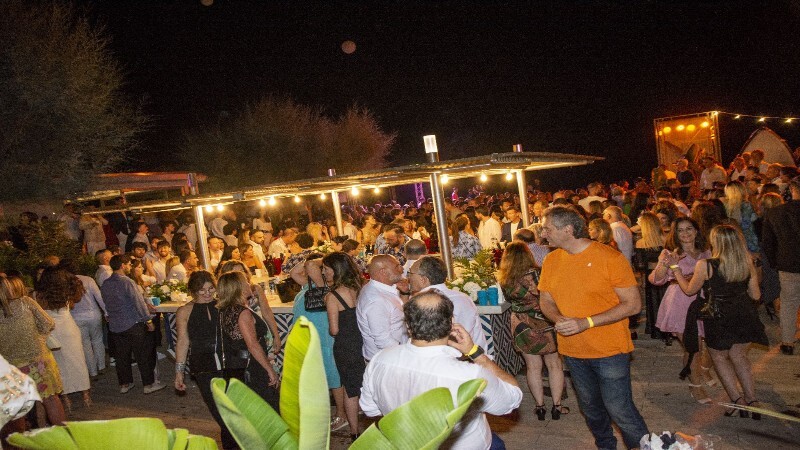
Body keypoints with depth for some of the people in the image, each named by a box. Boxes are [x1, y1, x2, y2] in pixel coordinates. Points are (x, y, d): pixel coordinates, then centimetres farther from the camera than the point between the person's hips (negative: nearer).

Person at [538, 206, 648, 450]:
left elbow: (633, 304, -17)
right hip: (572, 350, 6)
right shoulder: (551, 261, -1)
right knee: (590, 408, 21)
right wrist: (558, 319, -15)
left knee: (619, 409, -2)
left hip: (610, 350, -5)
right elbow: (545, 301, 9)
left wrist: (585, 323, -24)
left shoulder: (609, 257, -17)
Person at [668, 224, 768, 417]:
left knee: (720, 357, 19)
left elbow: (689, 290, -4)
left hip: (720, 320, -4)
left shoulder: (705, 265, -19)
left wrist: (675, 267, 3)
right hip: (745, 317, 4)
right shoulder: (748, 263, -6)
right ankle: (751, 400, 26)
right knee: (738, 355, 24)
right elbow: (756, 295, 3)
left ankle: (737, 400, 15)